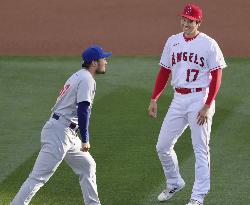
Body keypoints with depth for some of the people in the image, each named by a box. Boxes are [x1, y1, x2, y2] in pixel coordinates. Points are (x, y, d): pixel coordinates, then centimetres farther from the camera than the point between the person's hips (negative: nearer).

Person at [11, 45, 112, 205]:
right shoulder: (87, 79, -11)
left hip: (68, 134, 11)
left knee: (87, 166, 19)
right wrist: (85, 139, -16)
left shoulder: (79, 76, 20)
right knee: (39, 176, -13)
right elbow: (83, 111, -20)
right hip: (59, 132, -11)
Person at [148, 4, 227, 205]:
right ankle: (174, 184, 27)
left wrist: (207, 106, -15)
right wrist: (154, 99, 9)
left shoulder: (209, 45, -8)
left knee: (200, 149, -1)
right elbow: (164, 72, 14)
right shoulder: (172, 42, 8)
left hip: (200, 99, -6)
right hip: (178, 99, 6)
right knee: (163, 146, 7)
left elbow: (216, 77, -8)